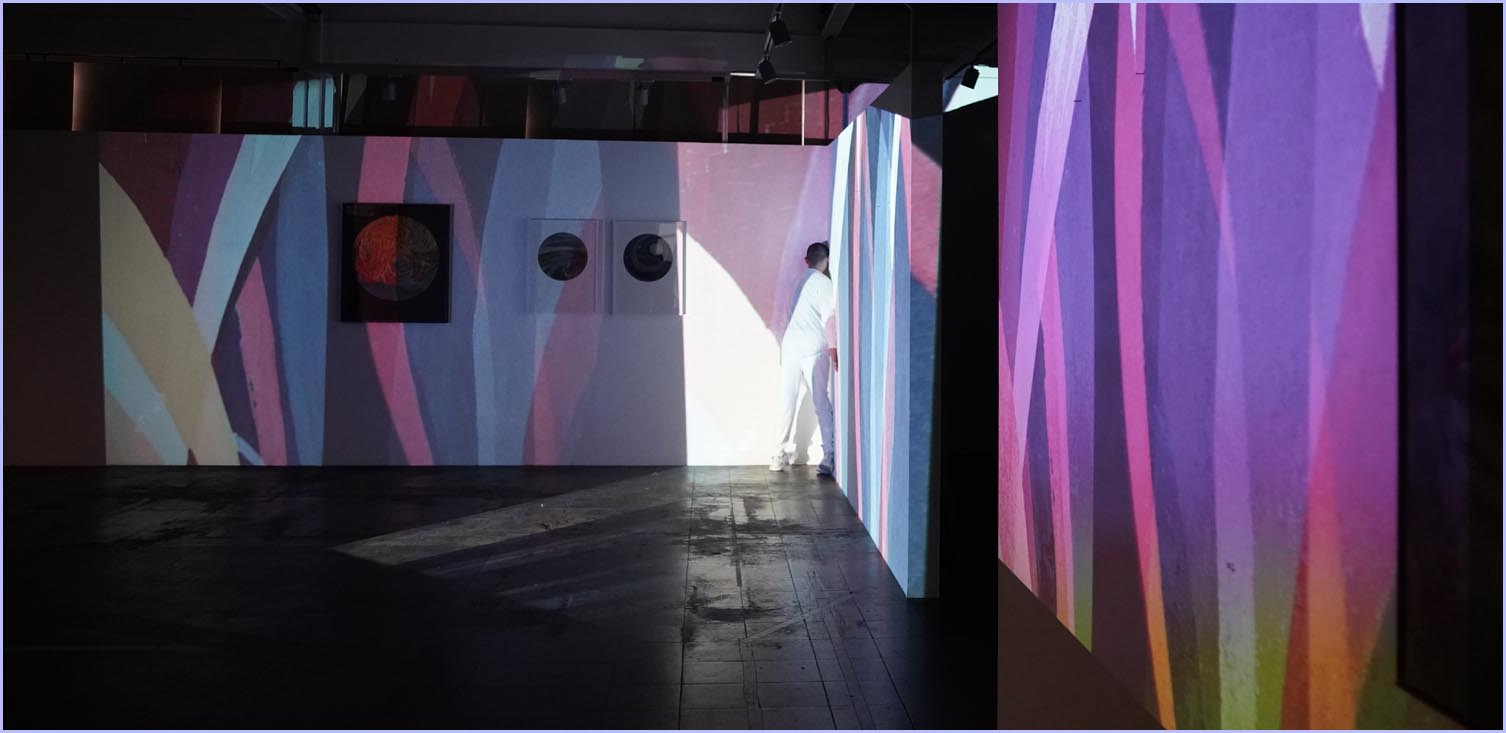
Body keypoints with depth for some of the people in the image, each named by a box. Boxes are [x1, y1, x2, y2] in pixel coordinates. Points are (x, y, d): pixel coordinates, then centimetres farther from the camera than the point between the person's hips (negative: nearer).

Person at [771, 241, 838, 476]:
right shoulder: (825, 284, -2)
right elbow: (829, 319, -9)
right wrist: (834, 351, -8)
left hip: (789, 348, 4)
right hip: (814, 349, -4)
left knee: (787, 404, 9)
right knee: (822, 405, -3)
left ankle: (782, 455, 11)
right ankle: (828, 458, -8)